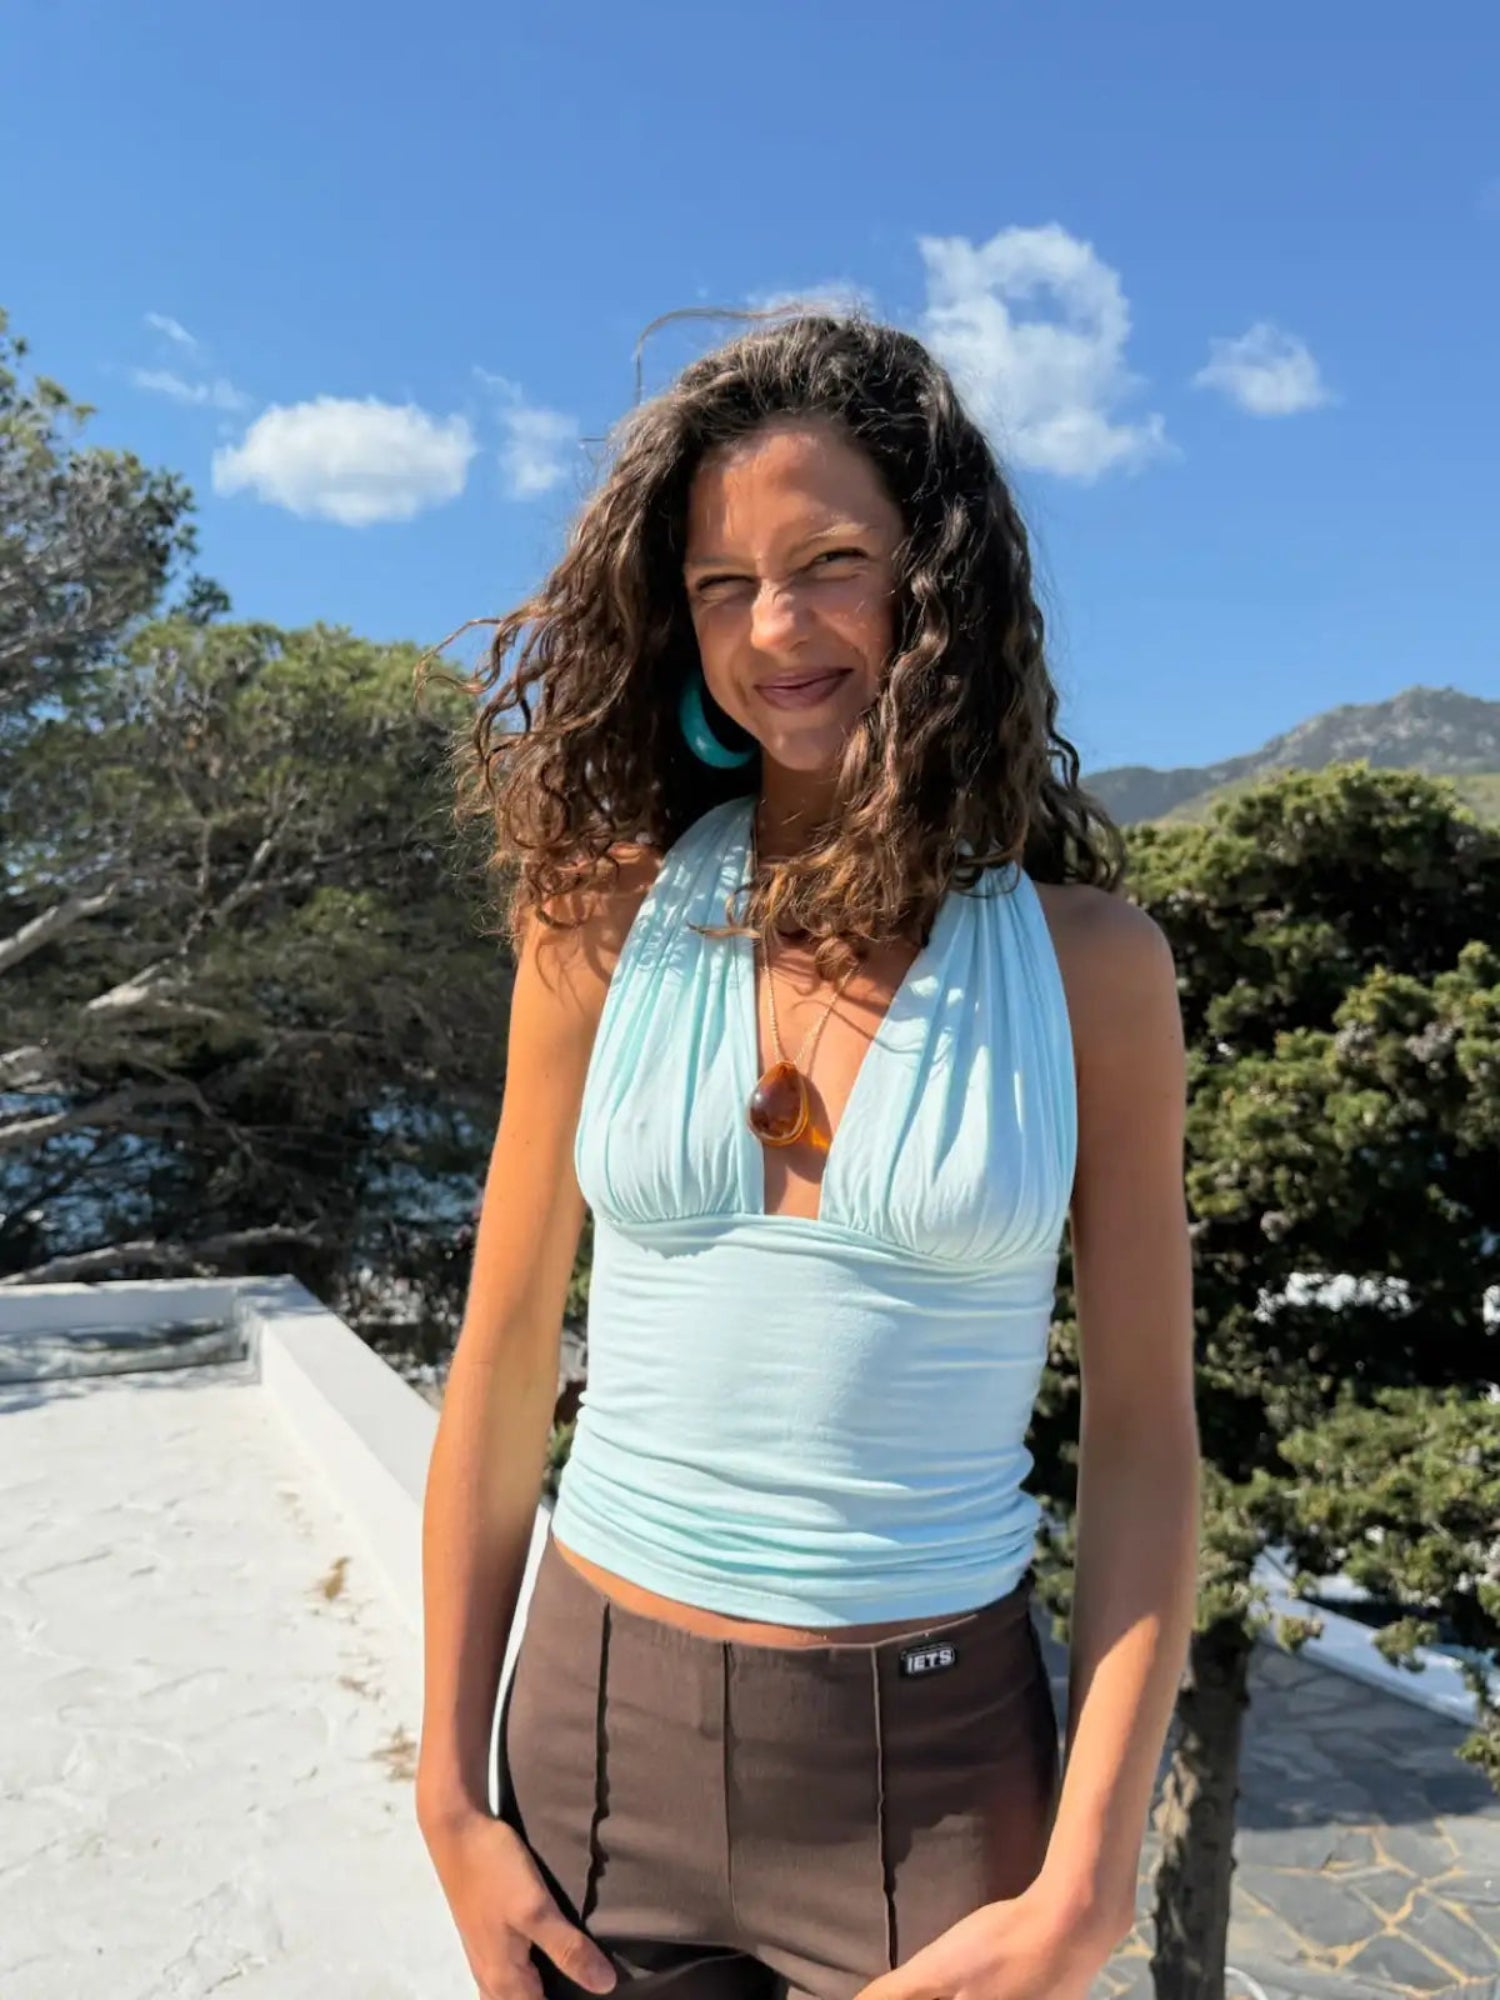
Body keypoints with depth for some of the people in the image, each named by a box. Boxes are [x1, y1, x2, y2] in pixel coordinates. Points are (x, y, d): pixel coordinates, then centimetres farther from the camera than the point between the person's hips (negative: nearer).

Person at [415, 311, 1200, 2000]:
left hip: (937, 1765, -1)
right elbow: (502, 1370, -1)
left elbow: (1144, 1444, -5)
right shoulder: (607, 915, -5)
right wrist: (451, 1799, 0)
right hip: (602, 1727, 1)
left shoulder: (1087, 962, -7)